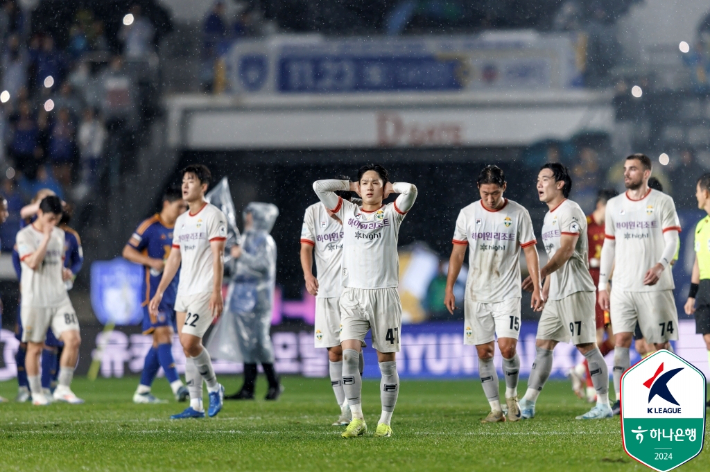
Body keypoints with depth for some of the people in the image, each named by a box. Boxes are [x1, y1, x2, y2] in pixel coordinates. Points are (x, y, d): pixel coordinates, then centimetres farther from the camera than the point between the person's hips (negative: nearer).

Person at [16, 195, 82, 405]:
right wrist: (46, 236, -19)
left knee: (73, 339, -10)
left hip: (59, 299, 5)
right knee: (35, 348, 3)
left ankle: (63, 389, -1)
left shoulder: (59, 234, 13)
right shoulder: (25, 235, -6)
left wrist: (64, 272, 6)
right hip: (35, 300, -5)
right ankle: (37, 394, 15)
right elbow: (33, 262, -20)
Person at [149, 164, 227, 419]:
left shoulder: (213, 216, -6)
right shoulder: (181, 220, 16)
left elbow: (217, 256, -13)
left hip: (204, 291, -8)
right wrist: (159, 293, 17)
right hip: (183, 292, 8)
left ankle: (214, 388, 4)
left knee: (189, 342, -17)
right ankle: (196, 406, 6)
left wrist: (216, 292, -21)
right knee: (187, 347, 3)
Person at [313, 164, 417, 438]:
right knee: (349, 354, -14)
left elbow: (410, 191, -11)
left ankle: (385, 422, 8)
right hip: (353, 295, 1)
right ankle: (356, 418, -10)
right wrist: (349, 185, 14)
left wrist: (390, 187, 7)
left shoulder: (392, 213, 8)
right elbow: (319, 187, 7)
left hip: (385, 294, -1)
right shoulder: (347, 212, 13)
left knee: (387, 360, 1)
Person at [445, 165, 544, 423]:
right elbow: (457, 253, 8)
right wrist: (449, 288, 2)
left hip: (507, 292, -2)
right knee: (484, 352, 1)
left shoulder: (518, 214, -3)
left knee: (507, 347, -15)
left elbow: (530, 251, 0)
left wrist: (537, 288, -6)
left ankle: (512, 395, 11)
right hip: (476, 293, 2)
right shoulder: (467, 214, 2)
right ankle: (495, 408, 8)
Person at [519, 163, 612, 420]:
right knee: (543, 345, 7)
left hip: (575, 290, -10)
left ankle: (603, 405, -4)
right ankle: (527, 404, 7)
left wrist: (540, 273, -32)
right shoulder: (549, 216, 19)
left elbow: (566, 250, -21)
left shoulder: (570, 211, -11)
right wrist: (545, 289, 22)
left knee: (586, 346, -7)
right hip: (557, 294, 10)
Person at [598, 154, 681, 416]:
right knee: (621, 340, -8)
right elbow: (608, 246, 15)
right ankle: (621, 399, -8)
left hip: (655, 286, -3)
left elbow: (672, 239, -9)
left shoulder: (662, 202, -1)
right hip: (623, 286, 3)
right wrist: (602, 285, 10)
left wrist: (660, 266, -28)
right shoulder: (614, 205, 12)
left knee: (660, 343, 1)